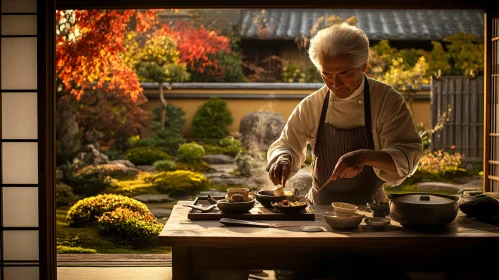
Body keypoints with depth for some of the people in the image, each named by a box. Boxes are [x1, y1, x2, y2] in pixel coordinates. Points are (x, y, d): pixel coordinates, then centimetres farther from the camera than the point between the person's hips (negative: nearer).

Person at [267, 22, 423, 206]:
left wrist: (365, 157, -29)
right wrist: (283, 159, -12)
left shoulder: (388, 101, -6)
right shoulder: (311, 105, 2)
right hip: (319, 208, 3)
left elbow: (409, 155, -12)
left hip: (368, 208, -2)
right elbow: (287, 145, 12)